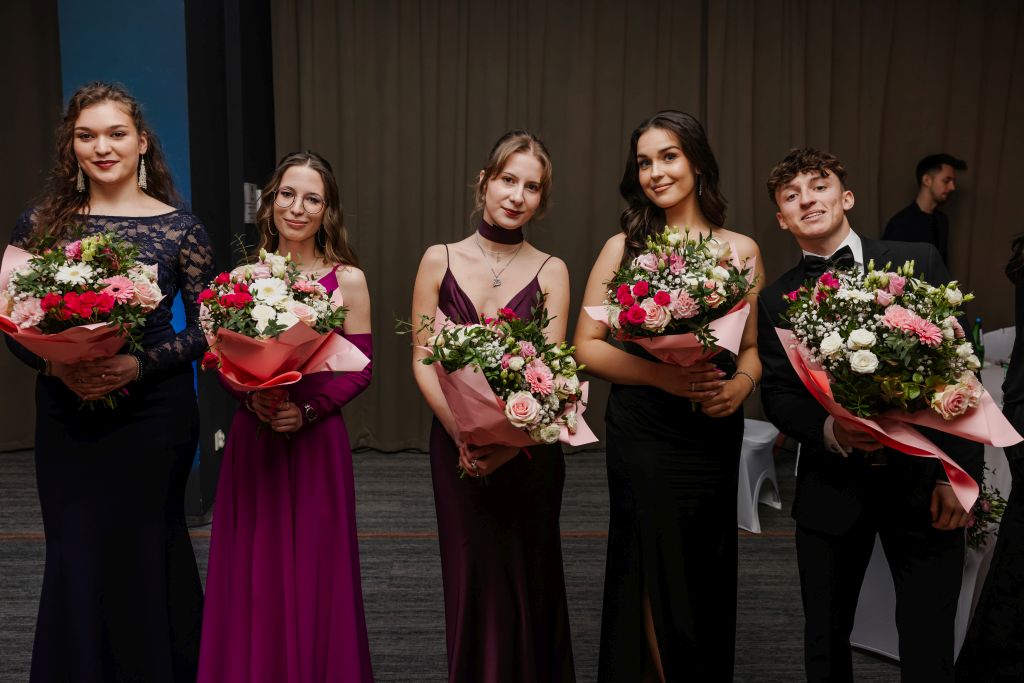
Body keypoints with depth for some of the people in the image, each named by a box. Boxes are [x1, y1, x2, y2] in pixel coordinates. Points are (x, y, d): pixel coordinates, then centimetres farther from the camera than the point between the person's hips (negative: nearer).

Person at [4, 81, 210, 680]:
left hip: (153, 412, -1)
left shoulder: (179, 228, -2)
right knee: (76, 561, 7)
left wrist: (140, 365, -16)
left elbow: (207, 326, -3)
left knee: (145, 554, 8)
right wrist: (56, 365, -13)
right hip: (66, 416, 2)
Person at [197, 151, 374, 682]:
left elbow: (360, 367, -2)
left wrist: (308, 409, -15)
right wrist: (251, 397, -11)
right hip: (251, 440, 2)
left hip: (317, 441, -2)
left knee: (313, 572, 4)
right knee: (252, 573, 9)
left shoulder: (347, 279, -2)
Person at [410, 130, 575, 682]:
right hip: (456, 445, 0)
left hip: (527, 448, 0)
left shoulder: (551, 272, 0)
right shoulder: (440, 260, 1)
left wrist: (508, 438, -22)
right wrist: (460, 433, -15)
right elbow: (423, 360, -3)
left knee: (526, 579, 9)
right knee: (472, 580, 9)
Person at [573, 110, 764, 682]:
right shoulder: (624, 248, 0)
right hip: (642, 436, -1)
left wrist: (740, 384, -13)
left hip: (714, 436, 2)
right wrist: (660, 374, -16)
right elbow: (587, 346, -2)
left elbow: (753, 345, 8)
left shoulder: (741, 250, 4)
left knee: (706, 581, 11)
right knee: (651, 581, 6)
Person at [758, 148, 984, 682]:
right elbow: (777, 395, 1)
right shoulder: (777, 299, 4)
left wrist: (960, 475, -8)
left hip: (921, 481, -1)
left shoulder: (917, 263, 0)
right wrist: (830, 431, -20)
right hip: (831, 490, 2)